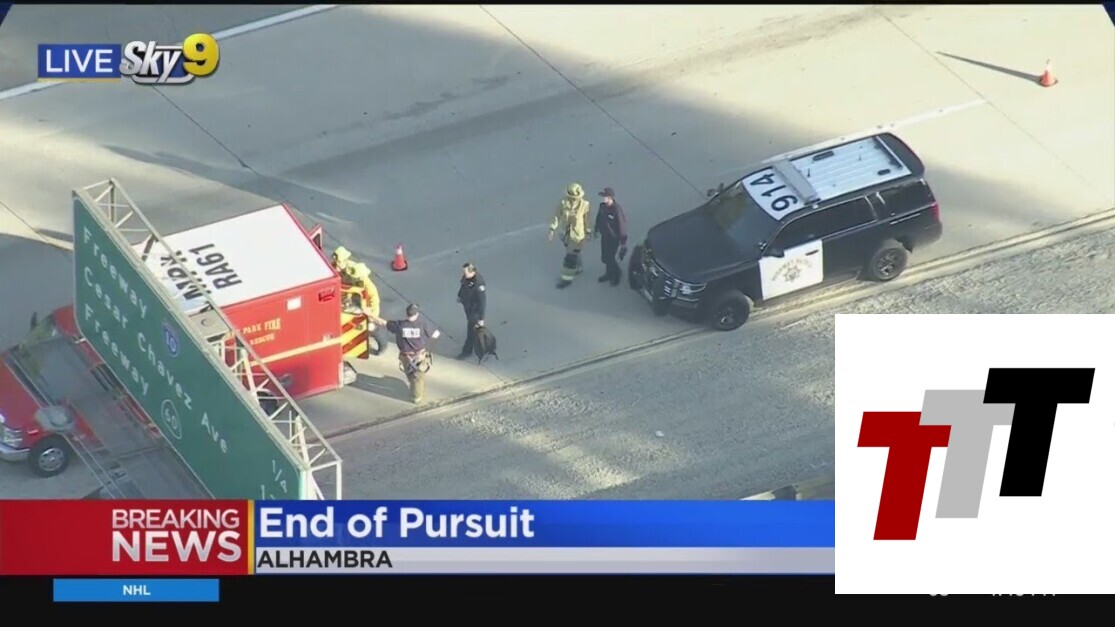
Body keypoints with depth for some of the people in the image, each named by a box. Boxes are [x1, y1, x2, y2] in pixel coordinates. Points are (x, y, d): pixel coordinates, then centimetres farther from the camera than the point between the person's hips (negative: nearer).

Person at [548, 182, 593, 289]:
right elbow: (556, 216, -10)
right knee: (574, 252, 25)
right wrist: (552, 231, -10)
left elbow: (588, 220, -11)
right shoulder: (563, 203, -19)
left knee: (571, 257, 3)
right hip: (566, 233, 4)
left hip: (578, 235, -4)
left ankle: (567, 278, 19)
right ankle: (579, 268, 51)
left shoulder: (585, 205, -24)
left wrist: (588, 234, -1)